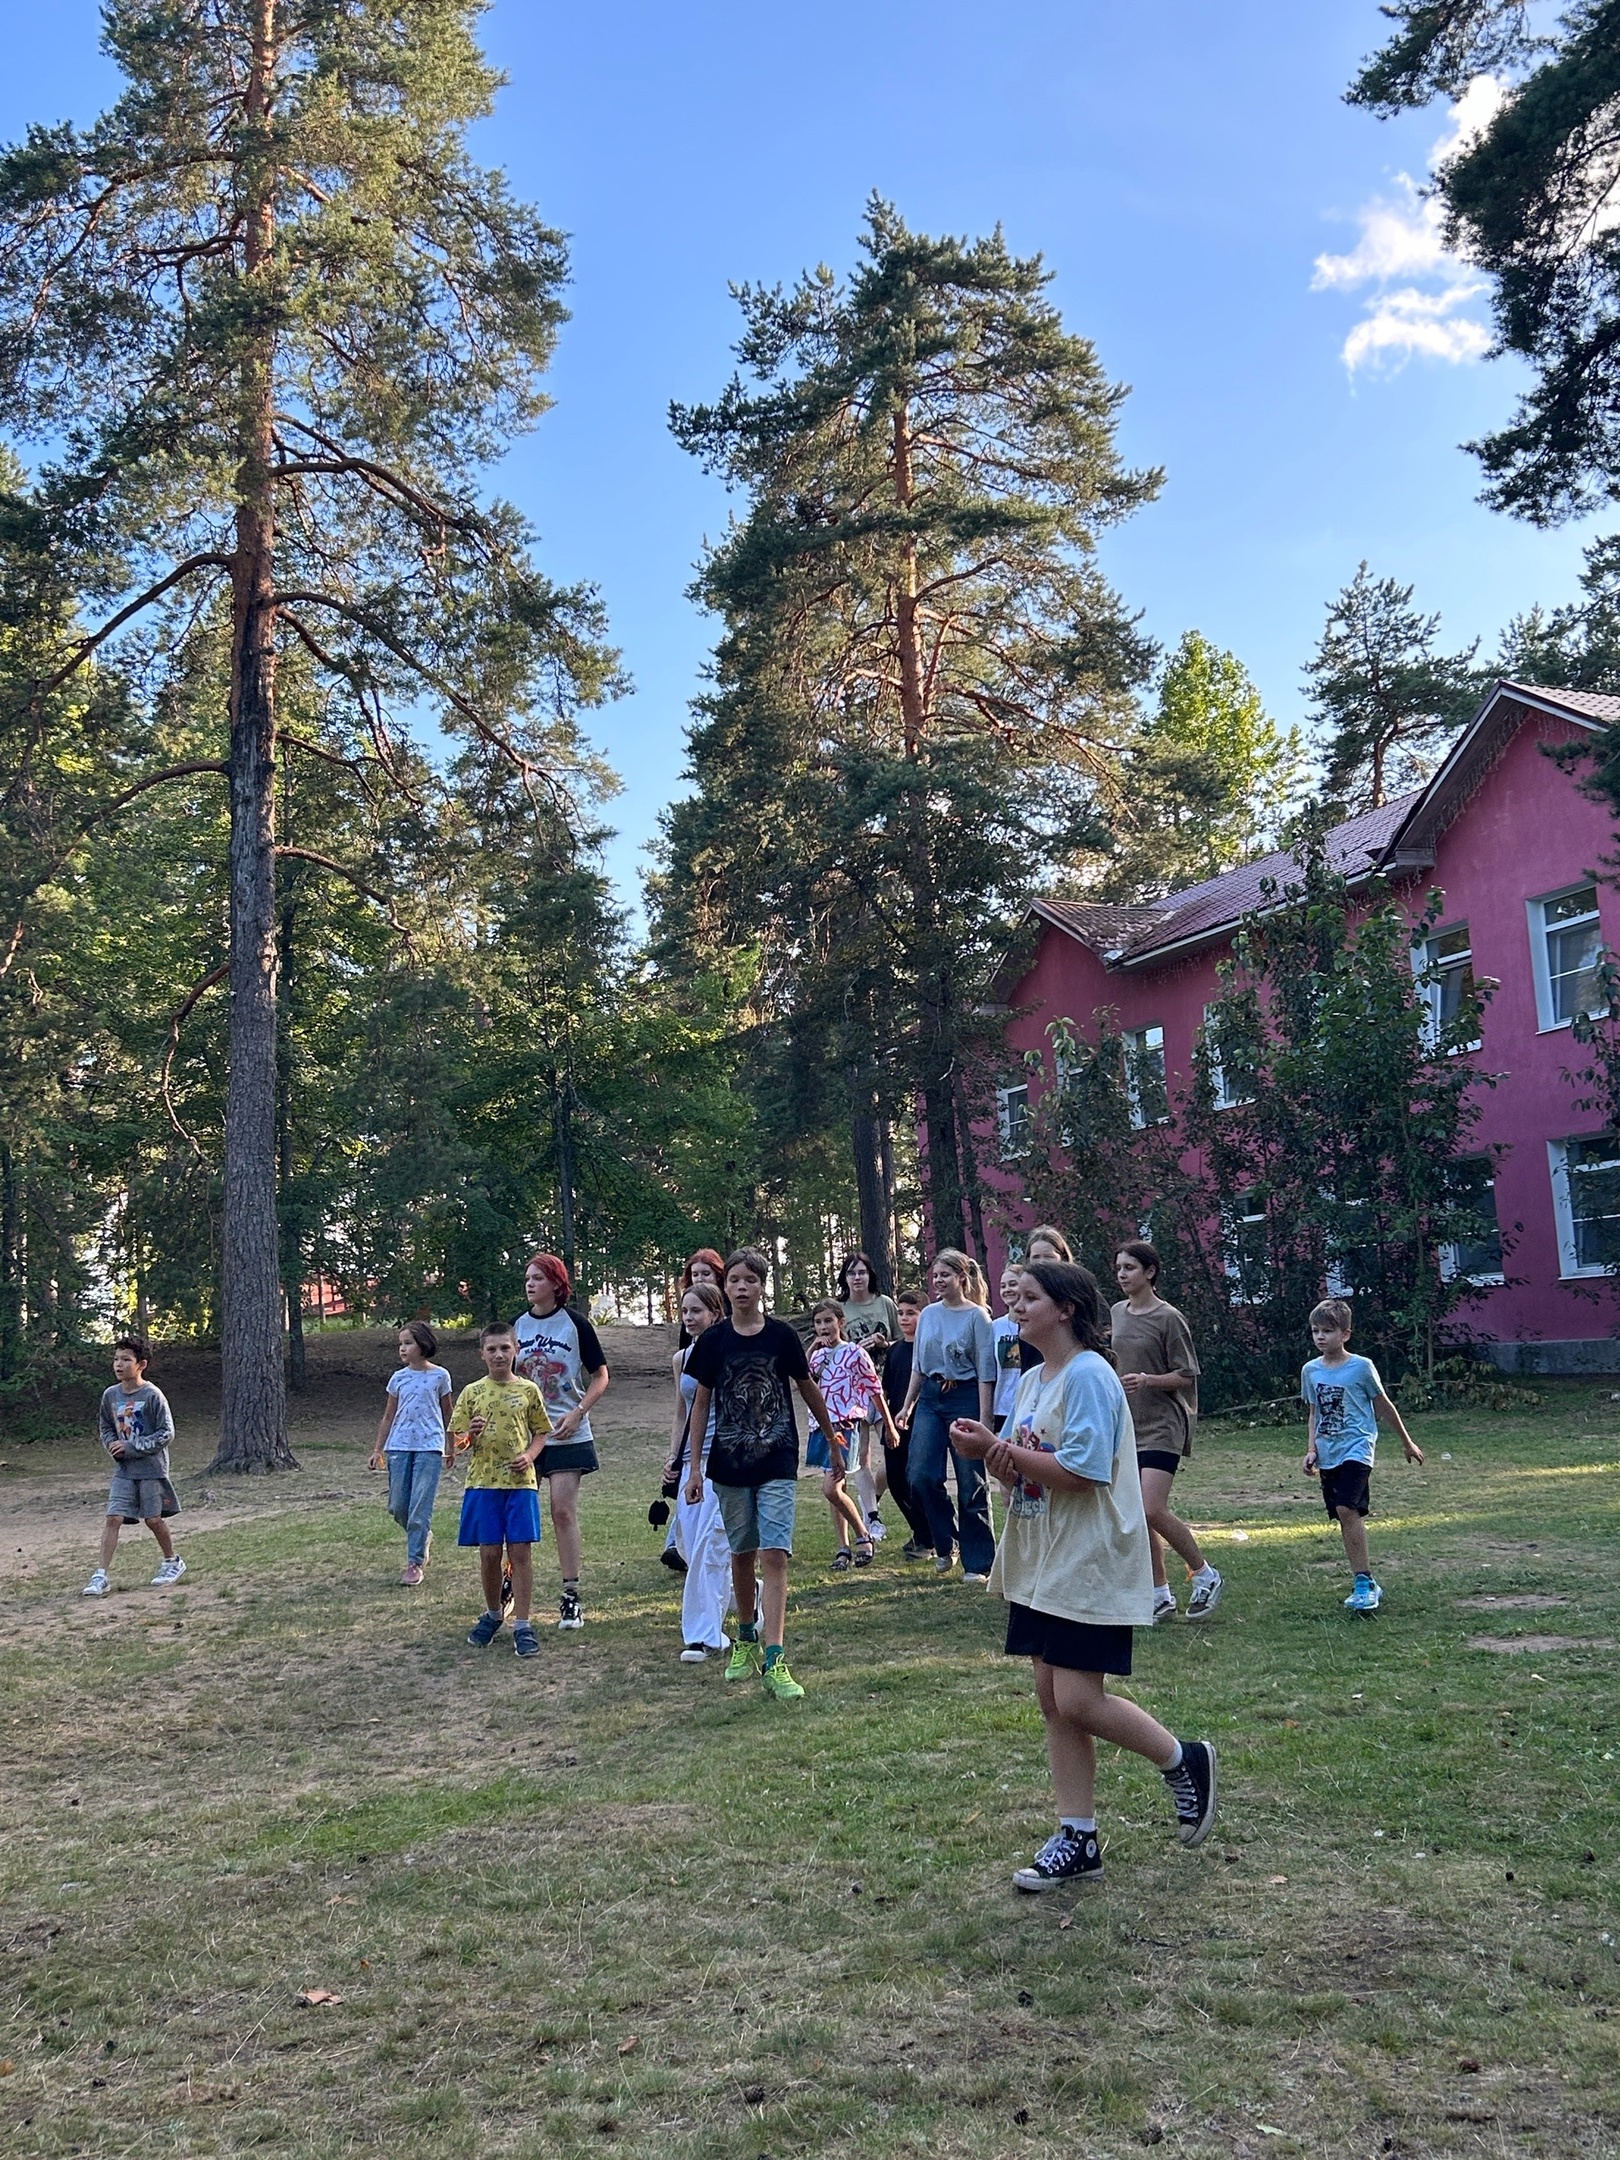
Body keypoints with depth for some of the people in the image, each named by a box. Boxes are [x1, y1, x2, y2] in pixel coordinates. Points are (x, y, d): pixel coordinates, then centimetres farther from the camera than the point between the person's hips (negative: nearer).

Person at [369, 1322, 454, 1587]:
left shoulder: (439, 1376, 1)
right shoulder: (399, 1378, 8)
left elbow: (447, 1414, 10)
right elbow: (389, 1417, 14)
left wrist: (450, 1446, 14)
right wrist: (378, 1450, 11)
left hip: (429, 1447, -3)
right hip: (399, 1446, 4)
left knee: (420, 1506, -7)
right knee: (397, 1506, 4)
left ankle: (415, 1562, 0)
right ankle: (423, 1538, 30)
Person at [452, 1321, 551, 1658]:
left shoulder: (528, 1390, 4)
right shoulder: (472, 1393, 5)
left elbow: (540, 1432, 10)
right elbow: (458, 1439, 7)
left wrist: (529, 1455, -9)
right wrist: (471, 1434, -15)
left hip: (520, 1482, -1)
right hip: (483, 1482, 1)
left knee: (520, 1552, -3)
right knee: (489, 1553, 6)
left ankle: (522, 1626, 3)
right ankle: (493, 1614, 28)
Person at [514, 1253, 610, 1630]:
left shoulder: (575, 1324, -4)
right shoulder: (517, 1325, 6)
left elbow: (600, 1377, -1)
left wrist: (577, 1413, -13)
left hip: (566, 1435, -3)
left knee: (563, 1510, -5)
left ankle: (571, 1596, 2)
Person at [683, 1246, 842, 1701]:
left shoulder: (782, 1335, -3)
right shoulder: (713, 1340, 0)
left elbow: (808, 1389, 9)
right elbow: (701, 1403, 6)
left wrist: (832, 1438, 17)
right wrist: (694, 1465, 2)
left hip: (777, 1463, -2)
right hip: (729, 1464, 2)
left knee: (774, 1555, -10)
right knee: (742, 1554, 14)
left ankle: (774, 1661, -12)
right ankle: (745, 1640, 35)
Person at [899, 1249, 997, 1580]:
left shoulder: (977, 1316, -6)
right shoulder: (928, 1314, 10)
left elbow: (985, 1371, -8)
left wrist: (984, 1419, -12)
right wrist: (907, 1406, 12)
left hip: (965, 1397, -5)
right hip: (930, 1397, 5)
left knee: (971, 1484, -2)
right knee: (920, 1475, -6)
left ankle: (977, 1563, 8)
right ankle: (945, 1545, 15)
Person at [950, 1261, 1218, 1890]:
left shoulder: (1088, 1375, -16)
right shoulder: (1031, 1381, 12)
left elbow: (1080, 1472, -24)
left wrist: (1002, 1449, -19)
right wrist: (989, 1452, -7)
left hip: (1090, 1566, -9)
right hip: (1040, 1565, 9)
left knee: (1079, 1702, -8)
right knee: (1053, 1701, 9)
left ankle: (1184, 1760, 17)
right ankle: (1076, 1841, 18)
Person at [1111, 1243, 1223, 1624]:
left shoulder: (1168, 1318, -10)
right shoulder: (1116, 1314, 9)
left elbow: (1186, 1376, -10)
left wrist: (1147, 1380, -24)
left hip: (1162, 1425, -7)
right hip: (1127, 1425, 7)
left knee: (1153, 1510, -16)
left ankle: (1205, 1574, 4)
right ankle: (1161, 1595, 17)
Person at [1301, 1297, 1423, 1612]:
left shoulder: (1361, 1367, -7)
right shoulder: (1311, 1371, 7)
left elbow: (1384, 1406, 5)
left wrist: (1407, 1442, 14)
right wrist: (1311, 1450, 5)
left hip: (1356, 1448, -6)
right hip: (1328, 1454, 6)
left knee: (1347, 1509, -21)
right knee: (1344, 1517, 7)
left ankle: (1364, 1583, -15)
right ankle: (1366, 1585, 15)